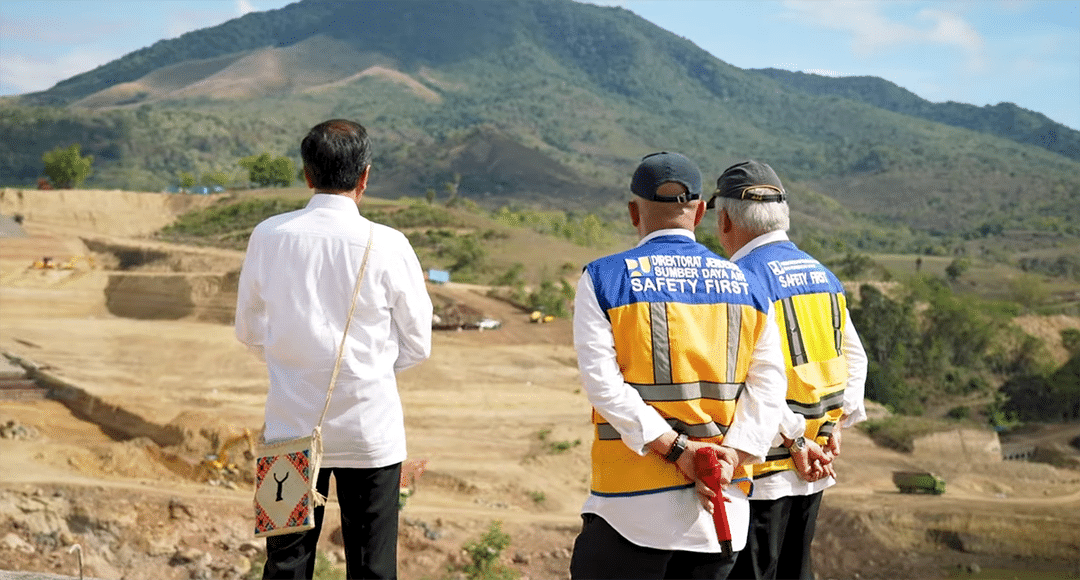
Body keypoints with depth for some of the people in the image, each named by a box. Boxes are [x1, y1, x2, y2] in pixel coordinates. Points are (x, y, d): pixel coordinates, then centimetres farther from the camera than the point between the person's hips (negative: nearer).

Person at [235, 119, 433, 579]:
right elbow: (417, 345, -1)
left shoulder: (268, 236, -5)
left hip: (290, 426, 2)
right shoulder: (387, 246, -12)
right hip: (369, 429, -2)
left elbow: (249, 331, 8)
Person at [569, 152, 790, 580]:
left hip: (633, 506, -3)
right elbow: (768, 384, 0)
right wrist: (731, 459, -8)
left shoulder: (603, 279, -1)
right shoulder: (746, 286, 9)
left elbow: (602, 383, -12)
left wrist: (676, 448, -14)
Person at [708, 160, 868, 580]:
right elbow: (854, 357, 15)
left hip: (762, 470, -8)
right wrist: (833, 425, 9)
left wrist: (794, 440, -14)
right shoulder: (822, 275, 10)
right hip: (810, 472, 8)